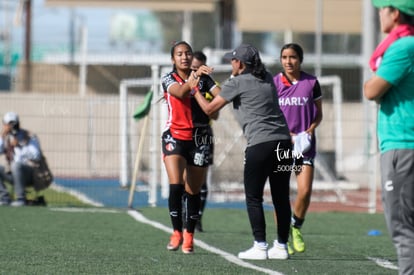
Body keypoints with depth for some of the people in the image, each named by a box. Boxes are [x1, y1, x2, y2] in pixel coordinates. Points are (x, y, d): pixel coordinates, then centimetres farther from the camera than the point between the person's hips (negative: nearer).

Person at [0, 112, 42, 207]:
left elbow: (36, 156, -22)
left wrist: (19, 145, -26)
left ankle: (20, 198, -29)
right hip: (14, 174, 6)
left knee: (16, 165, -36)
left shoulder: (28, 137, -9)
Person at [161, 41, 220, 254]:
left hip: (199, 139, 2)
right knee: (176, 186, -18)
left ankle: (189, 235, 16)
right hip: (175, 136, -2)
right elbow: (181, 92, -21)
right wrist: (195, 76, -35)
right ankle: (177, 232, -7)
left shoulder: (204, 79, 5)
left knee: (193, 191, 4)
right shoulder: (168, 79, 0)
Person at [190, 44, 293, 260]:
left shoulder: (236, 83, 0)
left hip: (260, 144, -6)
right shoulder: (267, 79, 17)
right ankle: (281, 247, 11)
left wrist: (195, 89, 20)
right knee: (281, 197, 8)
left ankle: (260, 247, -5)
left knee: (253, 197, 1)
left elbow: (209, 108, 7)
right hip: (283, 141, 6)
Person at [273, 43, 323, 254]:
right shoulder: (274, 83, 2)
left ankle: (296, 228, 16)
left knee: (305, 191, -10)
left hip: (304, 143, 0)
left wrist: (311, 128, -8)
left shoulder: (311, 83, 3)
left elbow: (318, 113, 12)